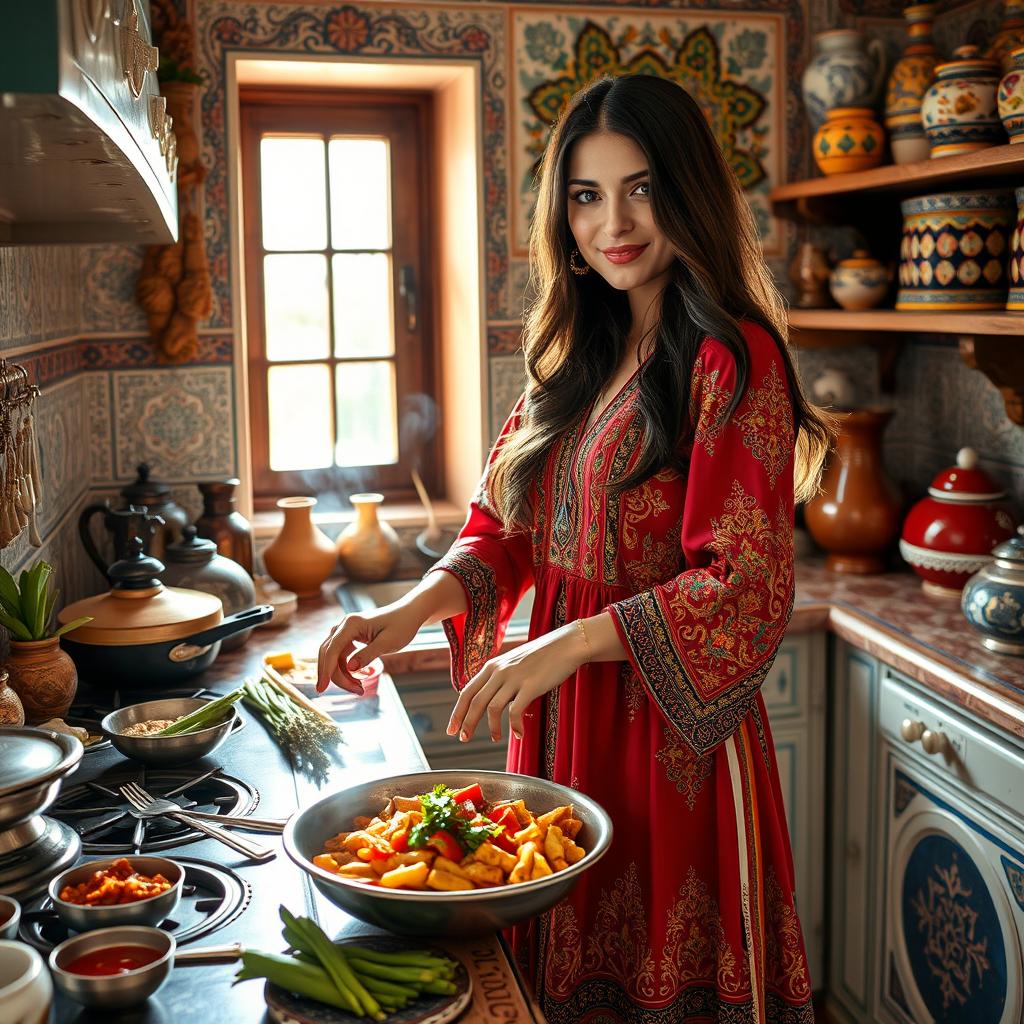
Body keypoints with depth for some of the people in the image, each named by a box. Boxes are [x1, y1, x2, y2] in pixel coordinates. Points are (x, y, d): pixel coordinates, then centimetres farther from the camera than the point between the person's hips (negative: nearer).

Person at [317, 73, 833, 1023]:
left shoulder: (731, 360, -12)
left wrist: (569, 643, -25)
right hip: (560, 728, 6)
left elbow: (743, 587, -17)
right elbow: (503, 530, 11)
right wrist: (414, 608, -7)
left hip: (671, 734, -6)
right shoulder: (574, 356, 11)